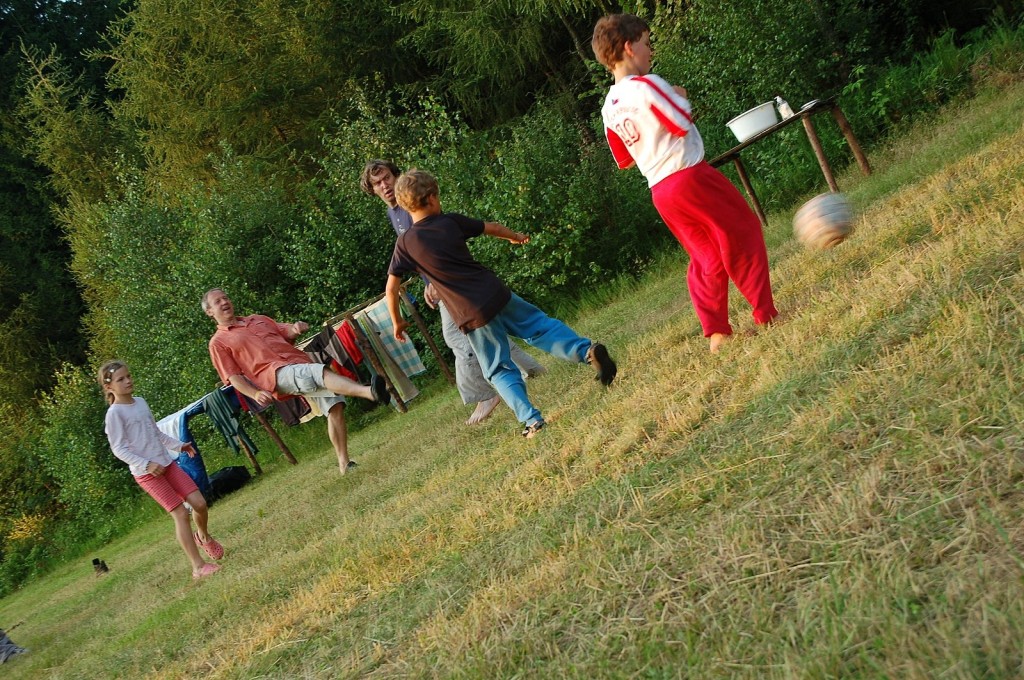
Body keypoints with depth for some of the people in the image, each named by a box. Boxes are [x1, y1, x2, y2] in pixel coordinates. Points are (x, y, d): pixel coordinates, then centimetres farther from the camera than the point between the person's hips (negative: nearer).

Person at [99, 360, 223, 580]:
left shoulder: (141, 402, 11)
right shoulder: (115, 413, -11)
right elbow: (118, 448, -14)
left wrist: (179, 445, 12)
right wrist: (146, 465, -22)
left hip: (167, 464, 7)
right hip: (146, 473, -6)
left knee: (199, 503, 0)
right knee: (180, 513, -11)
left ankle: (204, 537, 32)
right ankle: (198, 566, -3)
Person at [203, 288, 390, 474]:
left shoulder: (258, 319, 29)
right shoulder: (218, 342, 13)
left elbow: (287, 332, 27)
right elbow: (233, 377, 5)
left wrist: (297, 328, 1)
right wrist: (255, 394, -13)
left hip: (302, 364, 6)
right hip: (276, 374, -6)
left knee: (335, 406, -10)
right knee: (323, 372, -33)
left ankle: (343, 462, -2)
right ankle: (370, 392, -55)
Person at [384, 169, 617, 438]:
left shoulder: (405, 244, -2)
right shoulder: (451, 221, 3)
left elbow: (391, 289, 1)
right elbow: (492, 228, 19)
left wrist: (397, 322, 17)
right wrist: (515, 236, 39)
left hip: (471, 316, -1)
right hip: (496, 295, 1)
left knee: (500, 370, 9)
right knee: (540, 326, 19)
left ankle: (531, 419, -1)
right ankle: (586, 350, 1)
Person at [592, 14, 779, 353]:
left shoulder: (609, 107, 10)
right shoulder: (646, 84, -14)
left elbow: (624, 160, 18)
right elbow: (683, 124, -15)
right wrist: (681, 99, 3)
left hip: (660, 192, 7)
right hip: (690, 175, -7)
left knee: (707, 258, 14)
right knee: (742, 235, 6)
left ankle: (715, 332, 9)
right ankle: (765, 313, 8)